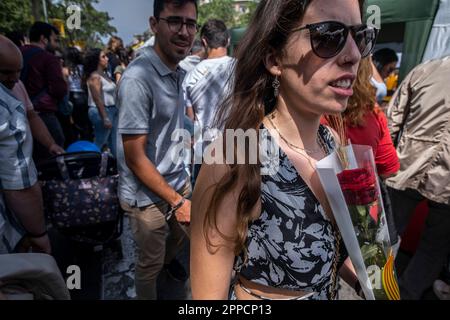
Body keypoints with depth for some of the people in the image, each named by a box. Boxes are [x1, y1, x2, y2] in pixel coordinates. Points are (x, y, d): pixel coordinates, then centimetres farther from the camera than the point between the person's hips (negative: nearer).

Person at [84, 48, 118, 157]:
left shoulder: (104, 74, 13)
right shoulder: (95, 76, -13)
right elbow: (98, 99, -18)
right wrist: (105, 118, -21)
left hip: (112, 110, 9)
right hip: (101, 111, -9)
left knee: (114, 143, 13)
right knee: (99, 143, 0)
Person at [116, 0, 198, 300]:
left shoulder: (178, 72, 1)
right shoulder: (138, 79, -24)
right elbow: (135, 157, -22)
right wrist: (176, 201, -17)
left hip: (178, 179, 8)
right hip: (148, 195, -7)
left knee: (180, 236, 29)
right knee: (150, 263, 15)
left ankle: (165, 272, 60)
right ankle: (147, 294, 45)